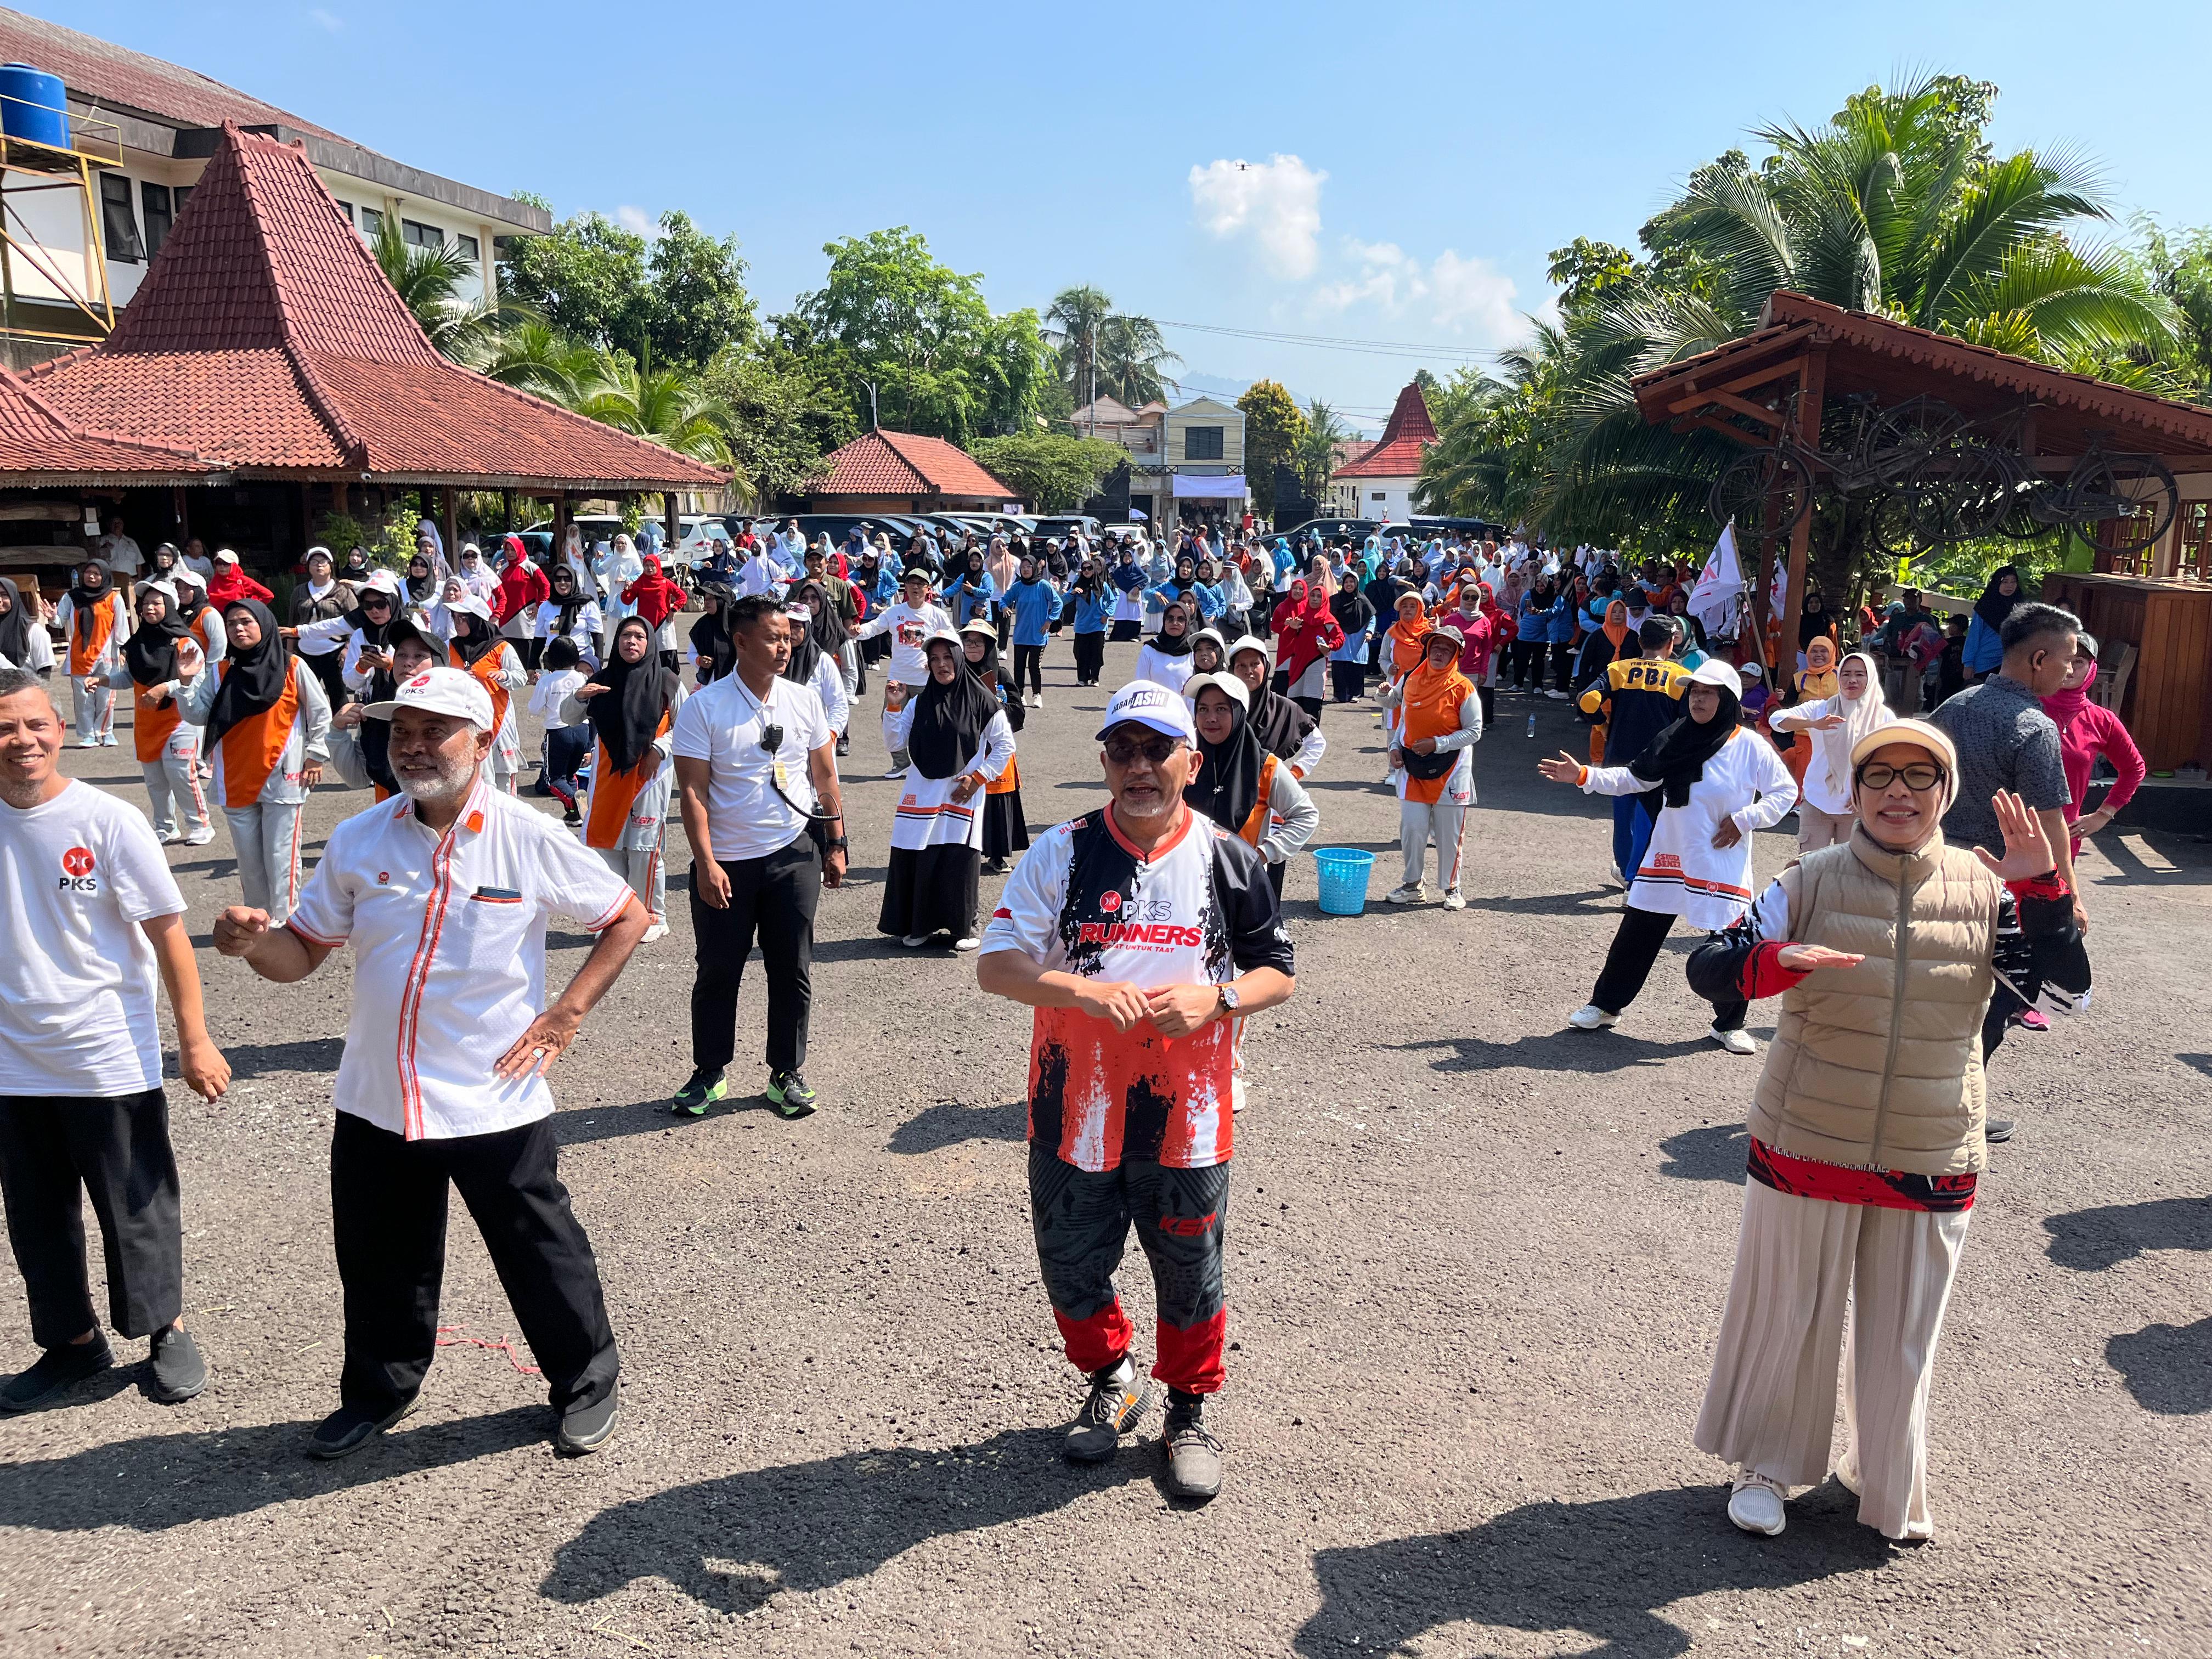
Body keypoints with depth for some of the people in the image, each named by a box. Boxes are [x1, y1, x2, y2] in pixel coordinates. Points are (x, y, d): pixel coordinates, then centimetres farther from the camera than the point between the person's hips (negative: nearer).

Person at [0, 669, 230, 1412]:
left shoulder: (109, 822, -13)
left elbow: (169, 937, -9)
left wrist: (195, 1042, -9)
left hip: (110, 1062, -4)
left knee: (137, 1209, 9)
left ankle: (167, 1333, 28)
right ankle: (72, 1343, 34)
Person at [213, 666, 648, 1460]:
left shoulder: (530, 839, -10)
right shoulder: (358, 841, 0)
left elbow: (627, 918, -1)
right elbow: (303, 953, 5)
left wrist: (563, 1017, -6)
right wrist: (254, 943, -18)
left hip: (495, 1102, -3)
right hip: (376, 1102, 4)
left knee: (540, 1253, 9)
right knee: (379, 1263, 18)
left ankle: (587, 1383, 32)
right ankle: (378, 1391, 43)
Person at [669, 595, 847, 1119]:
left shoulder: (805, 702, 3)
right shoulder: (703, 708, -8)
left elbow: (825, 776, 11)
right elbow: (692, 790, -9)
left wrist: (836, 845, 10)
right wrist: (705, 863, -15)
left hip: (793, 857, 2)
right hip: (725, 863, -2)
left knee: (793, 971, 7)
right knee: (718, 972, 8)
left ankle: (787, 1074, 21)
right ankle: (709, 1073, 25)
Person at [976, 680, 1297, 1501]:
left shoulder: (1229, 860, -2)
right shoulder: (1062, 854, -5)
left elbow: (1278, 970, 5)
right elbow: (996, 964, -9)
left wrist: (1216, 999, -15)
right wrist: (1085, 989, -26)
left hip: (1187, 1116, 0)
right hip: (1075, 1111, 1)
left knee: (1189, 1275, 13)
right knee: (1072, 1267, 15)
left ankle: (1191, 1406, 40)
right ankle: (1114, 1378, 45)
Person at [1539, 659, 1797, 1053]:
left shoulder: (1751, 747, -9)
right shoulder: (1673, 740, 1)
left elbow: (1785, 792, -2)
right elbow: (1634, 778, 5)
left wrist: (1743, 819, -13)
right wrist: (1584, 776, -5)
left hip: (1723, 862, -3)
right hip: (1668, 855, 3)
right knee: (1637, 933, 9)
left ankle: (1729, 1024, 20)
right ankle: (1605, 1004, 24)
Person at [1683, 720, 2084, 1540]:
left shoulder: (1986, 890, -3)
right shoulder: (1811, 882, -7)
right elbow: (1706, 969, -13)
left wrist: (2041, 890, -20)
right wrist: (1775, 962, -33)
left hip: (1932, 1161, 2)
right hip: (1808, 1147, -1)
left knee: (1905, 1334, 15)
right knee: (1791, 1314, 12)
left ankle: (1889, 1483, 39)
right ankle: (1765, 1464, 34)